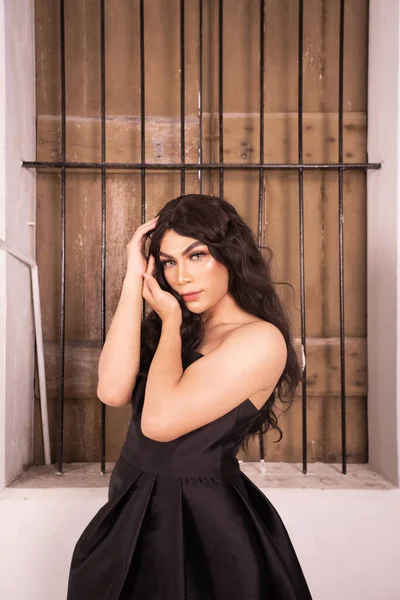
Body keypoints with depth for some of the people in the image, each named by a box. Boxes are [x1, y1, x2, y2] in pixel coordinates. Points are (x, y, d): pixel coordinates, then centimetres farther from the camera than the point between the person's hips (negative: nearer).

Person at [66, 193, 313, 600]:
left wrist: (171, 321, -12)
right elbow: (113, 391, -13)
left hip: (200, 518, -7)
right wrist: (134, 278, -12)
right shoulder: (184, 326, 3)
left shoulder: (261, 339, -18)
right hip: (134, 509, 7)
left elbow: (160, 420, -25)